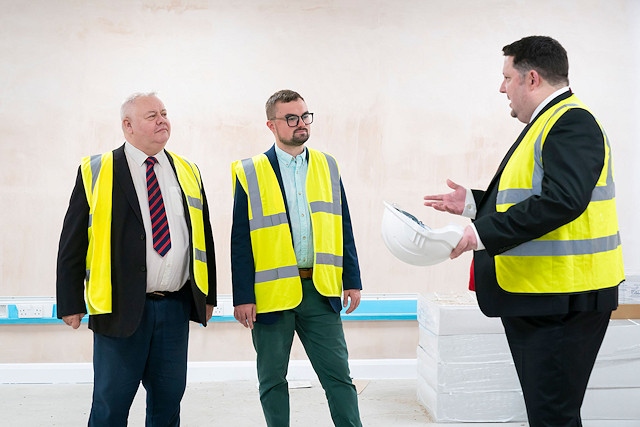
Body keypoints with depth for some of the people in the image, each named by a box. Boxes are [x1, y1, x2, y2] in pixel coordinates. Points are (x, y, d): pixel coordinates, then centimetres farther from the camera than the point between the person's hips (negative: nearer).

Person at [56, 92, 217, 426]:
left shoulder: (188, 172, 12)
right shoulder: (95, 172, 0)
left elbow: (204, 236, 15)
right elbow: (72, 243, 0)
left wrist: (208, 295, 14)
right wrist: (70, 304, -4)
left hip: (176, 307, 4)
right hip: (121, 308, -3)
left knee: (169, 399, 11)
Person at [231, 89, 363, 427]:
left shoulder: (327, 166, 7)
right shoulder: (250, 173, -3)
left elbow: (343, 229, 8)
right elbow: (241, 241, -4)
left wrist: (352, 281, 4)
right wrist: (242, 297, -8)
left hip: (321, 289, 2)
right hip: (271, 293, -2)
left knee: (338, 374, 5)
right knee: (272, 380, 11)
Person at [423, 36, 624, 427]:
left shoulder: (571, 122, -14)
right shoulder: (548, 123, 19)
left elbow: (563, 200, -27)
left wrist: (483, 233, -26)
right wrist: (473, 203, 17)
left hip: (562, 298, -11)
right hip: (535, 296, 11)